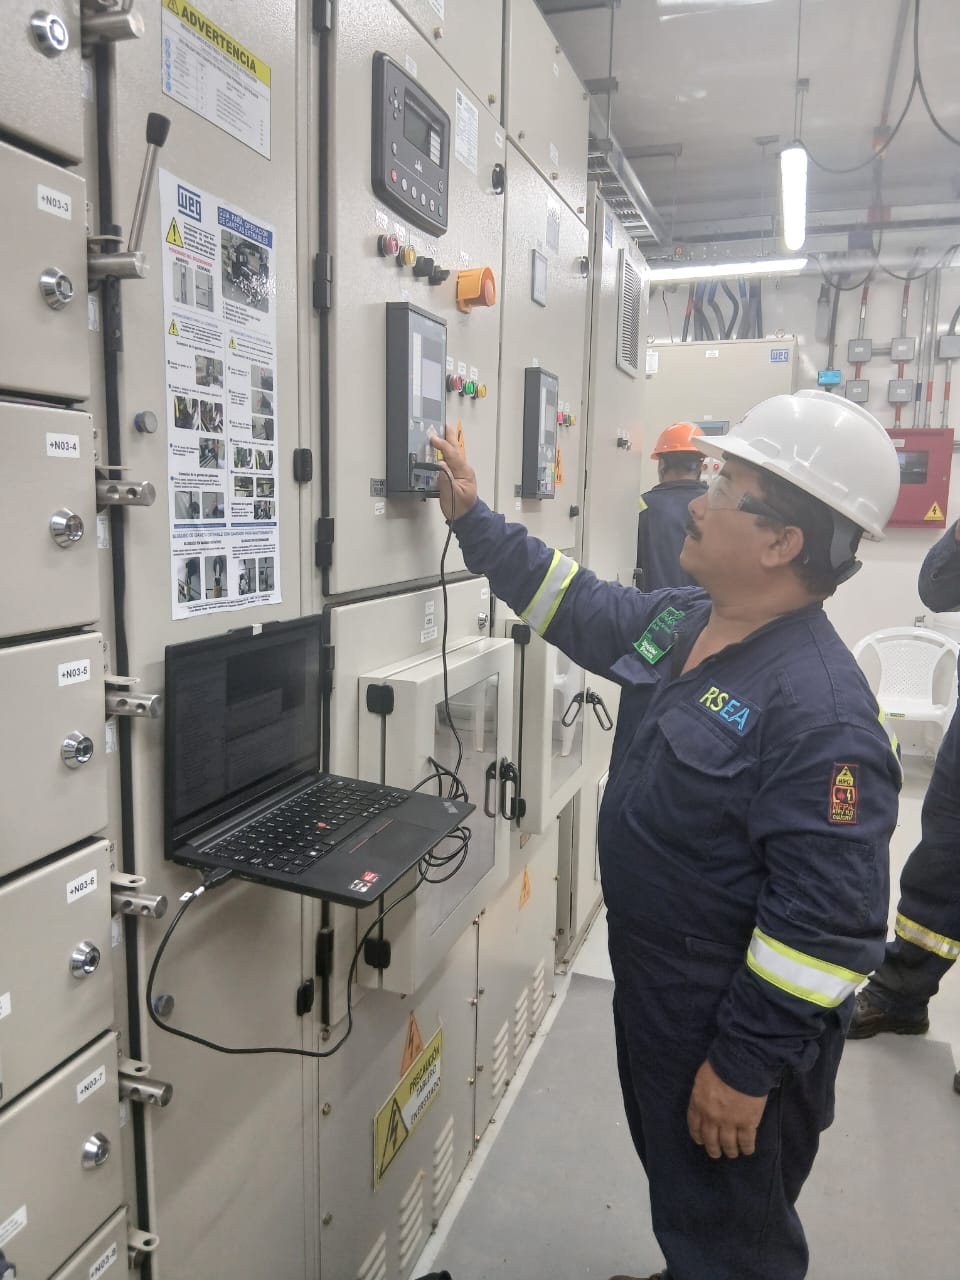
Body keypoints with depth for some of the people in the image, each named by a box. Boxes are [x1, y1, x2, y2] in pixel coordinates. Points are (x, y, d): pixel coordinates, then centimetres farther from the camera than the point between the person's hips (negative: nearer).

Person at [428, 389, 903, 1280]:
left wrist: (748, 1069, -21)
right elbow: (578, 605, 11)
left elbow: (828, 918, -28)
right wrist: (471, 518, 8)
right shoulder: (676, 620, -4)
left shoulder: (820, 710, -31)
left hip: (732, 1031, -8)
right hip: (651, 991, 8)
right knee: (677, 1188, 32)